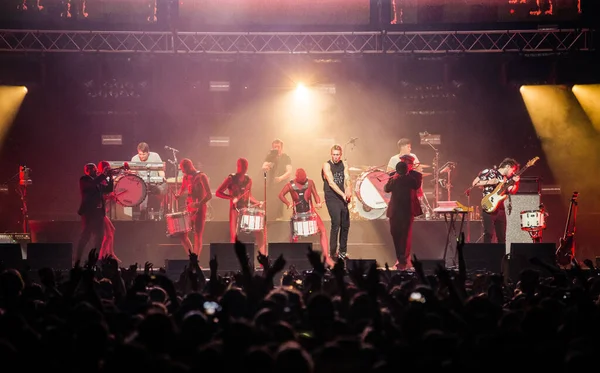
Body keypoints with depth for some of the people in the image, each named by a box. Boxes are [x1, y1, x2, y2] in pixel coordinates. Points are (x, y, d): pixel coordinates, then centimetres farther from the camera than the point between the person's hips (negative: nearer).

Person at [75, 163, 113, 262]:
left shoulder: (98, 181, 20)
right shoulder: (84, 179, -2)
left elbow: (108, 189, 16)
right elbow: (93, 184, -21)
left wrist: (110, 177, 5)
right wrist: (104, 174, -17)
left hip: (98, 211, 8)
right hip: (89, 211, -8)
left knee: (99, 236, 6)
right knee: (86, 236, -11)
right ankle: (78, 259, -10)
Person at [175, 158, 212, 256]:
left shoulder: (201, 177, -11)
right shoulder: (186, 177, 10)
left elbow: (209, 195, -17)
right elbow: (182, 188, 29)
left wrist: (199, 203, -32)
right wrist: (178, 194, 6)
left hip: (199, 209, -7)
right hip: (189, 209, 7)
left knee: (197, 236, -5)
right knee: (182, 234, 5)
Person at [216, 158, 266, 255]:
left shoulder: (248, 180, 11)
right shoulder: (231, 179, -3)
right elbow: (218, 193, -6)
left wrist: (257, 202, 3)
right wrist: (232, 197, -19)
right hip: (235, 209, -4)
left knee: (259, 232, -5)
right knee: (233, 235, -7)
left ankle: (263, 255, 2)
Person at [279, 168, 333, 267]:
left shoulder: (310, 183, -4)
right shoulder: (290, 185, -6)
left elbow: (315, 195, 3)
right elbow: (281, 195, 2)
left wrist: (318, 203, -17)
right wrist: (288, 203, -15)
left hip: (310, 212, 0)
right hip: (297, 214, 0)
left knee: (322, 231, -15)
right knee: (294, 237, 2)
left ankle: (327, 257, -14)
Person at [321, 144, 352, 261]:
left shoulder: (344, 164, 8)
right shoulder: (327, 165, -7)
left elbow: (347, 178, -5)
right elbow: (331, 182, -16)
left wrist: (348, 190, -26)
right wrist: (343, 194, -25)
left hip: (342, 198, 5)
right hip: (331, 198, -5)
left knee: (345, 224, 8)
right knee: (336, 223, -14)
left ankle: (343, 252, 21)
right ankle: (332, 253, -9)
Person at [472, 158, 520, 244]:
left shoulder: (506, 178, 13)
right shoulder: (489, 172, -4)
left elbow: (512, 191, 7)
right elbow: (475, 183, -6)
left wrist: (516, 183, -8)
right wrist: (489, 182, -14)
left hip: (500, 208, 6)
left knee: (502, 237, 7)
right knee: (488, 234, -11)